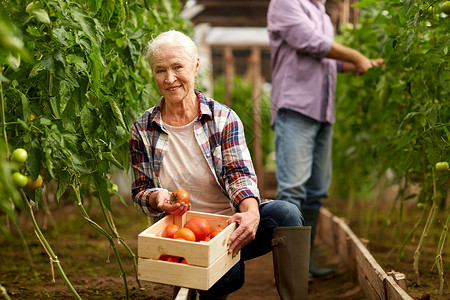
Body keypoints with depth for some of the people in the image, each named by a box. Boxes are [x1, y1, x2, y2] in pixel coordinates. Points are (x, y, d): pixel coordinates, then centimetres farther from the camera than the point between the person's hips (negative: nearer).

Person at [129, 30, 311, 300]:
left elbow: (240, 173, -12)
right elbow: (140, 191, 6)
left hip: (232, 223, 1)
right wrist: (158, 197, -20)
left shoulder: (224, 119, 0)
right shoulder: (143, 130, 3)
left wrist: (251, 213, -33)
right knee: (228, 273, -33)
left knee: (286, 213, -29)